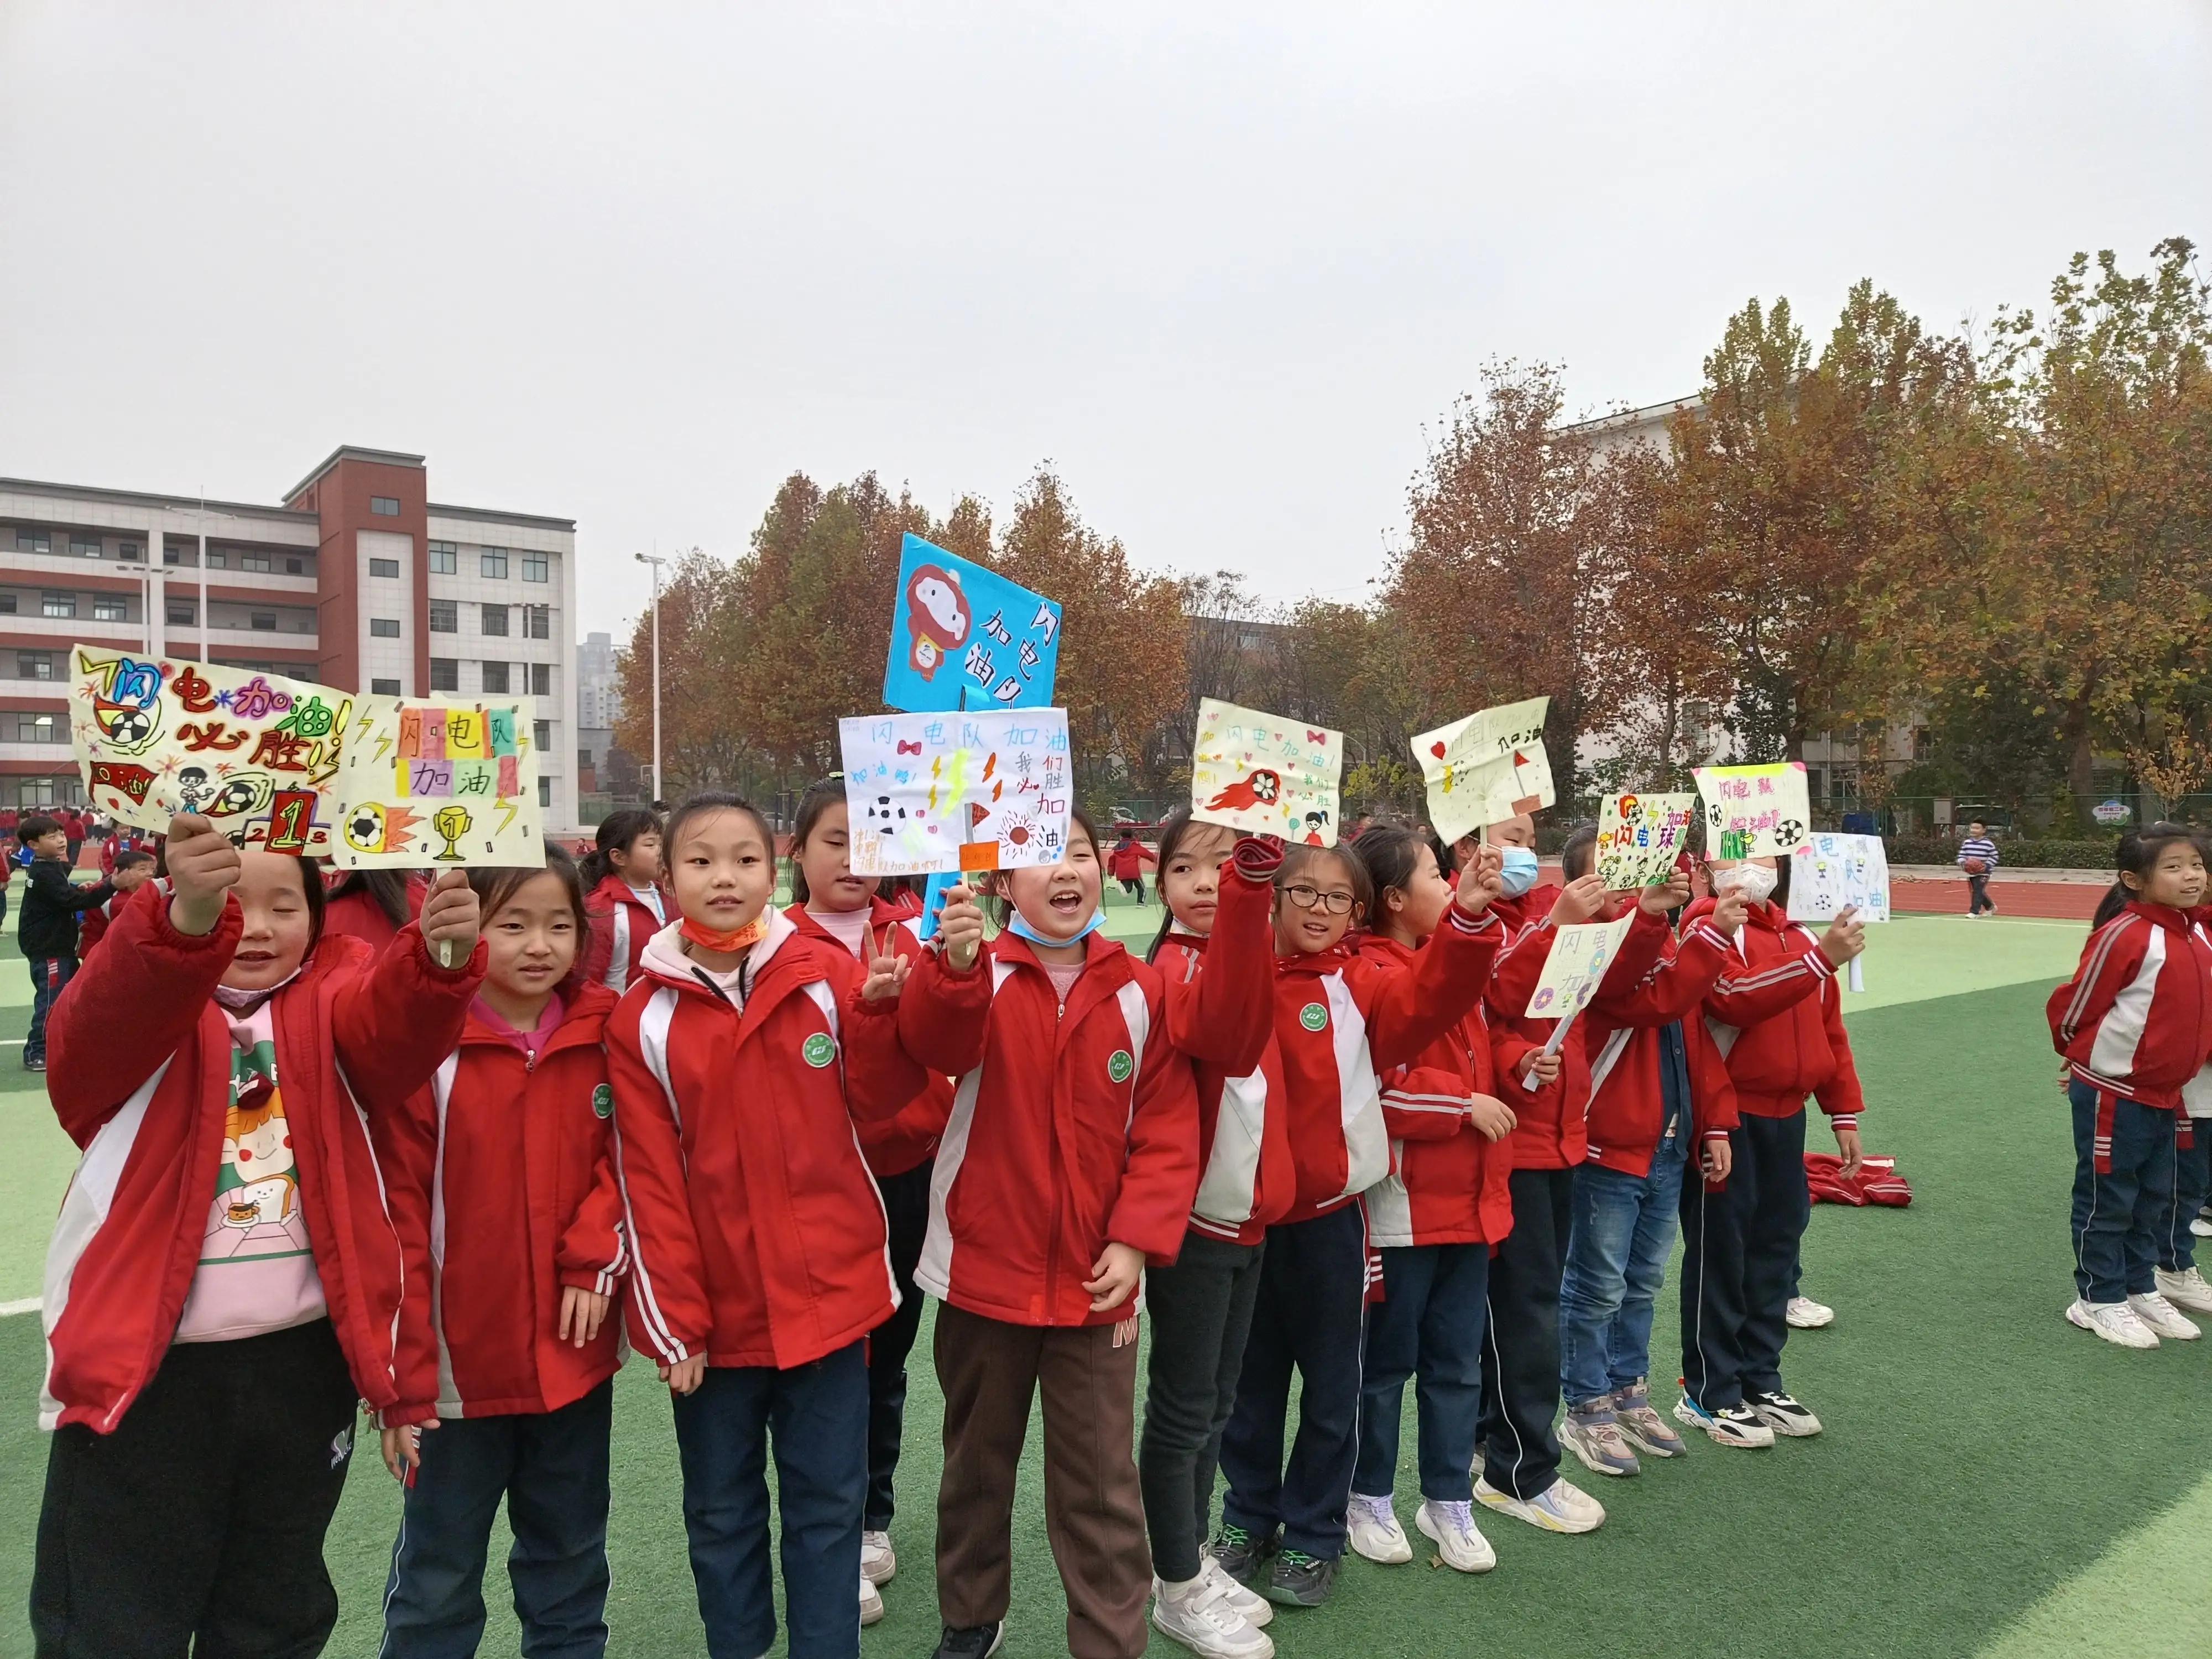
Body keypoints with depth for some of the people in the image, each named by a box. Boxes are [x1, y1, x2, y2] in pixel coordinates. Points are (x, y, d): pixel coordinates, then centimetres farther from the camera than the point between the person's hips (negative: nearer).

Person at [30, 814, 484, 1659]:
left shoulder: (331, 1000, 0)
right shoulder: (142, 993, -5)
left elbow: (397, 1028, -22)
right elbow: (105, 1023, -29)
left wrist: (440, 960, -46)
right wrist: (187, 921, -51)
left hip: (303, 1362, 3)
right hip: (146, 1367, -2)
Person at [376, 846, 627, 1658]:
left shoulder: (604, 1035, -3)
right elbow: (400, 1217, -12)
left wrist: (595, 1256, -13)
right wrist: (403, 1376, -11)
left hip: (576, 1354, 3)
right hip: (461, 1362, -3)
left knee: (571, 1568, 21)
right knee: (437, 1587, 16)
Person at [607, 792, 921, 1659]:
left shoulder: (828, 974, -5)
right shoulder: (643, 1016, -5)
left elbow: (876, 1098, 2)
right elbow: (648, 1179, -4)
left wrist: (881, 1011, -15)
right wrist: (669, 1317, -6)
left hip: (825, 1292, 0)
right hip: (712, 1308, 1)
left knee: (827, 1503, 12)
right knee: (721, 1512, 18)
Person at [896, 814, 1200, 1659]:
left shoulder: (1140, 989, -3)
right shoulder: (977, 974, -7)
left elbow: (1168, 1128, -3)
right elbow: (937, 1044, -29)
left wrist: (1137, 1240, -13)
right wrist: (955, 964, -49)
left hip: (1095, 1275, 0)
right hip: (984, 1266, 1)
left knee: (1099, 1480, 8)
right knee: (977, 1459, 20)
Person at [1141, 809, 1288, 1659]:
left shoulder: (1246, 956, 7)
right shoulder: (1177, 964, -19)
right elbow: (1221, 1032, -43)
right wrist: (1248, 888, -54)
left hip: (1246, 1216, 8)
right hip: (1192, 1222, -8)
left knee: (1214, 1405, 20)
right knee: (1183, 1411, 6)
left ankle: (1193, 1564, 36)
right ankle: (1178, 1589, 23)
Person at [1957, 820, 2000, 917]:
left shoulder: (1988, 843, -8)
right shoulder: (1967, 842, 6)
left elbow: (1994, 856, -7)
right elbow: (1962, 854, 10)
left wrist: (1987, 865, -20)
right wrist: (1962, 863, -10)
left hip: (1983, 873, -6)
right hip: (1971, 872, 6)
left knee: (1978, 891, -14)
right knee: (1976, 891, 15)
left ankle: (1974, 912, -12)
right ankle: (1991, 907, 37)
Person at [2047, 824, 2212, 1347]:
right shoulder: (2124, 935, -21)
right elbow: (2071, 1008, -14)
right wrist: (2090, 1056, 3)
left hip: (2166, 1094, 7)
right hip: (2113, 1094, -7)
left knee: (2156, 1199, 17)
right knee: (2108, 1200, 5)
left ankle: (2141, 1288, 33)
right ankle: (2099, 1299, 18)